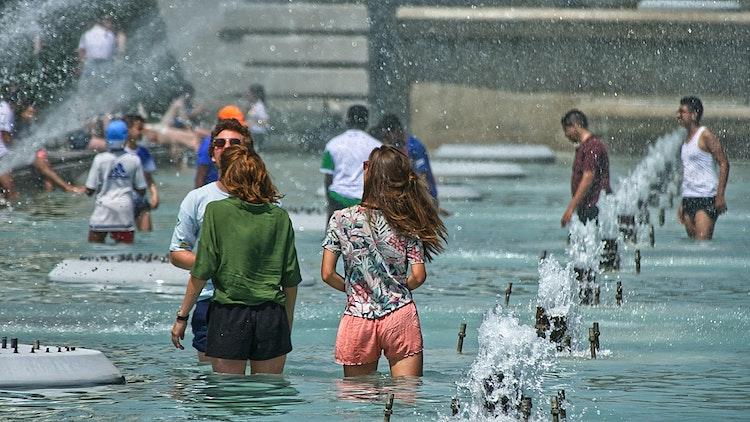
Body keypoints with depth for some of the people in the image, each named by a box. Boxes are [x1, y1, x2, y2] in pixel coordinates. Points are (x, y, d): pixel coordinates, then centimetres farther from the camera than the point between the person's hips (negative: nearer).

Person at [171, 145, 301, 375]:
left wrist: (182, 317, 3)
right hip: (271, 317, 3)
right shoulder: (279, 216, 4)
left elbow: (201, 273, -6)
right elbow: (291, 280, 7)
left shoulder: (217, 211, -4)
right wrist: (287, 326, 19)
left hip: (229, 314, -3)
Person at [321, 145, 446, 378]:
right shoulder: (407, 222, -1)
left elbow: (328, 275, -4)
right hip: (400, 316, 1)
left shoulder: (341, 220, -4)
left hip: (358, 319, -1)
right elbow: (418, 276, -4)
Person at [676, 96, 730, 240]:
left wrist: (720, 195, -19)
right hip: (688, 199, 8)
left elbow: (724, 164, -12)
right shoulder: (687, 139, 18)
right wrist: (683, 204, 22)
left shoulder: (706, 136, -7)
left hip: (706, 198, -8)